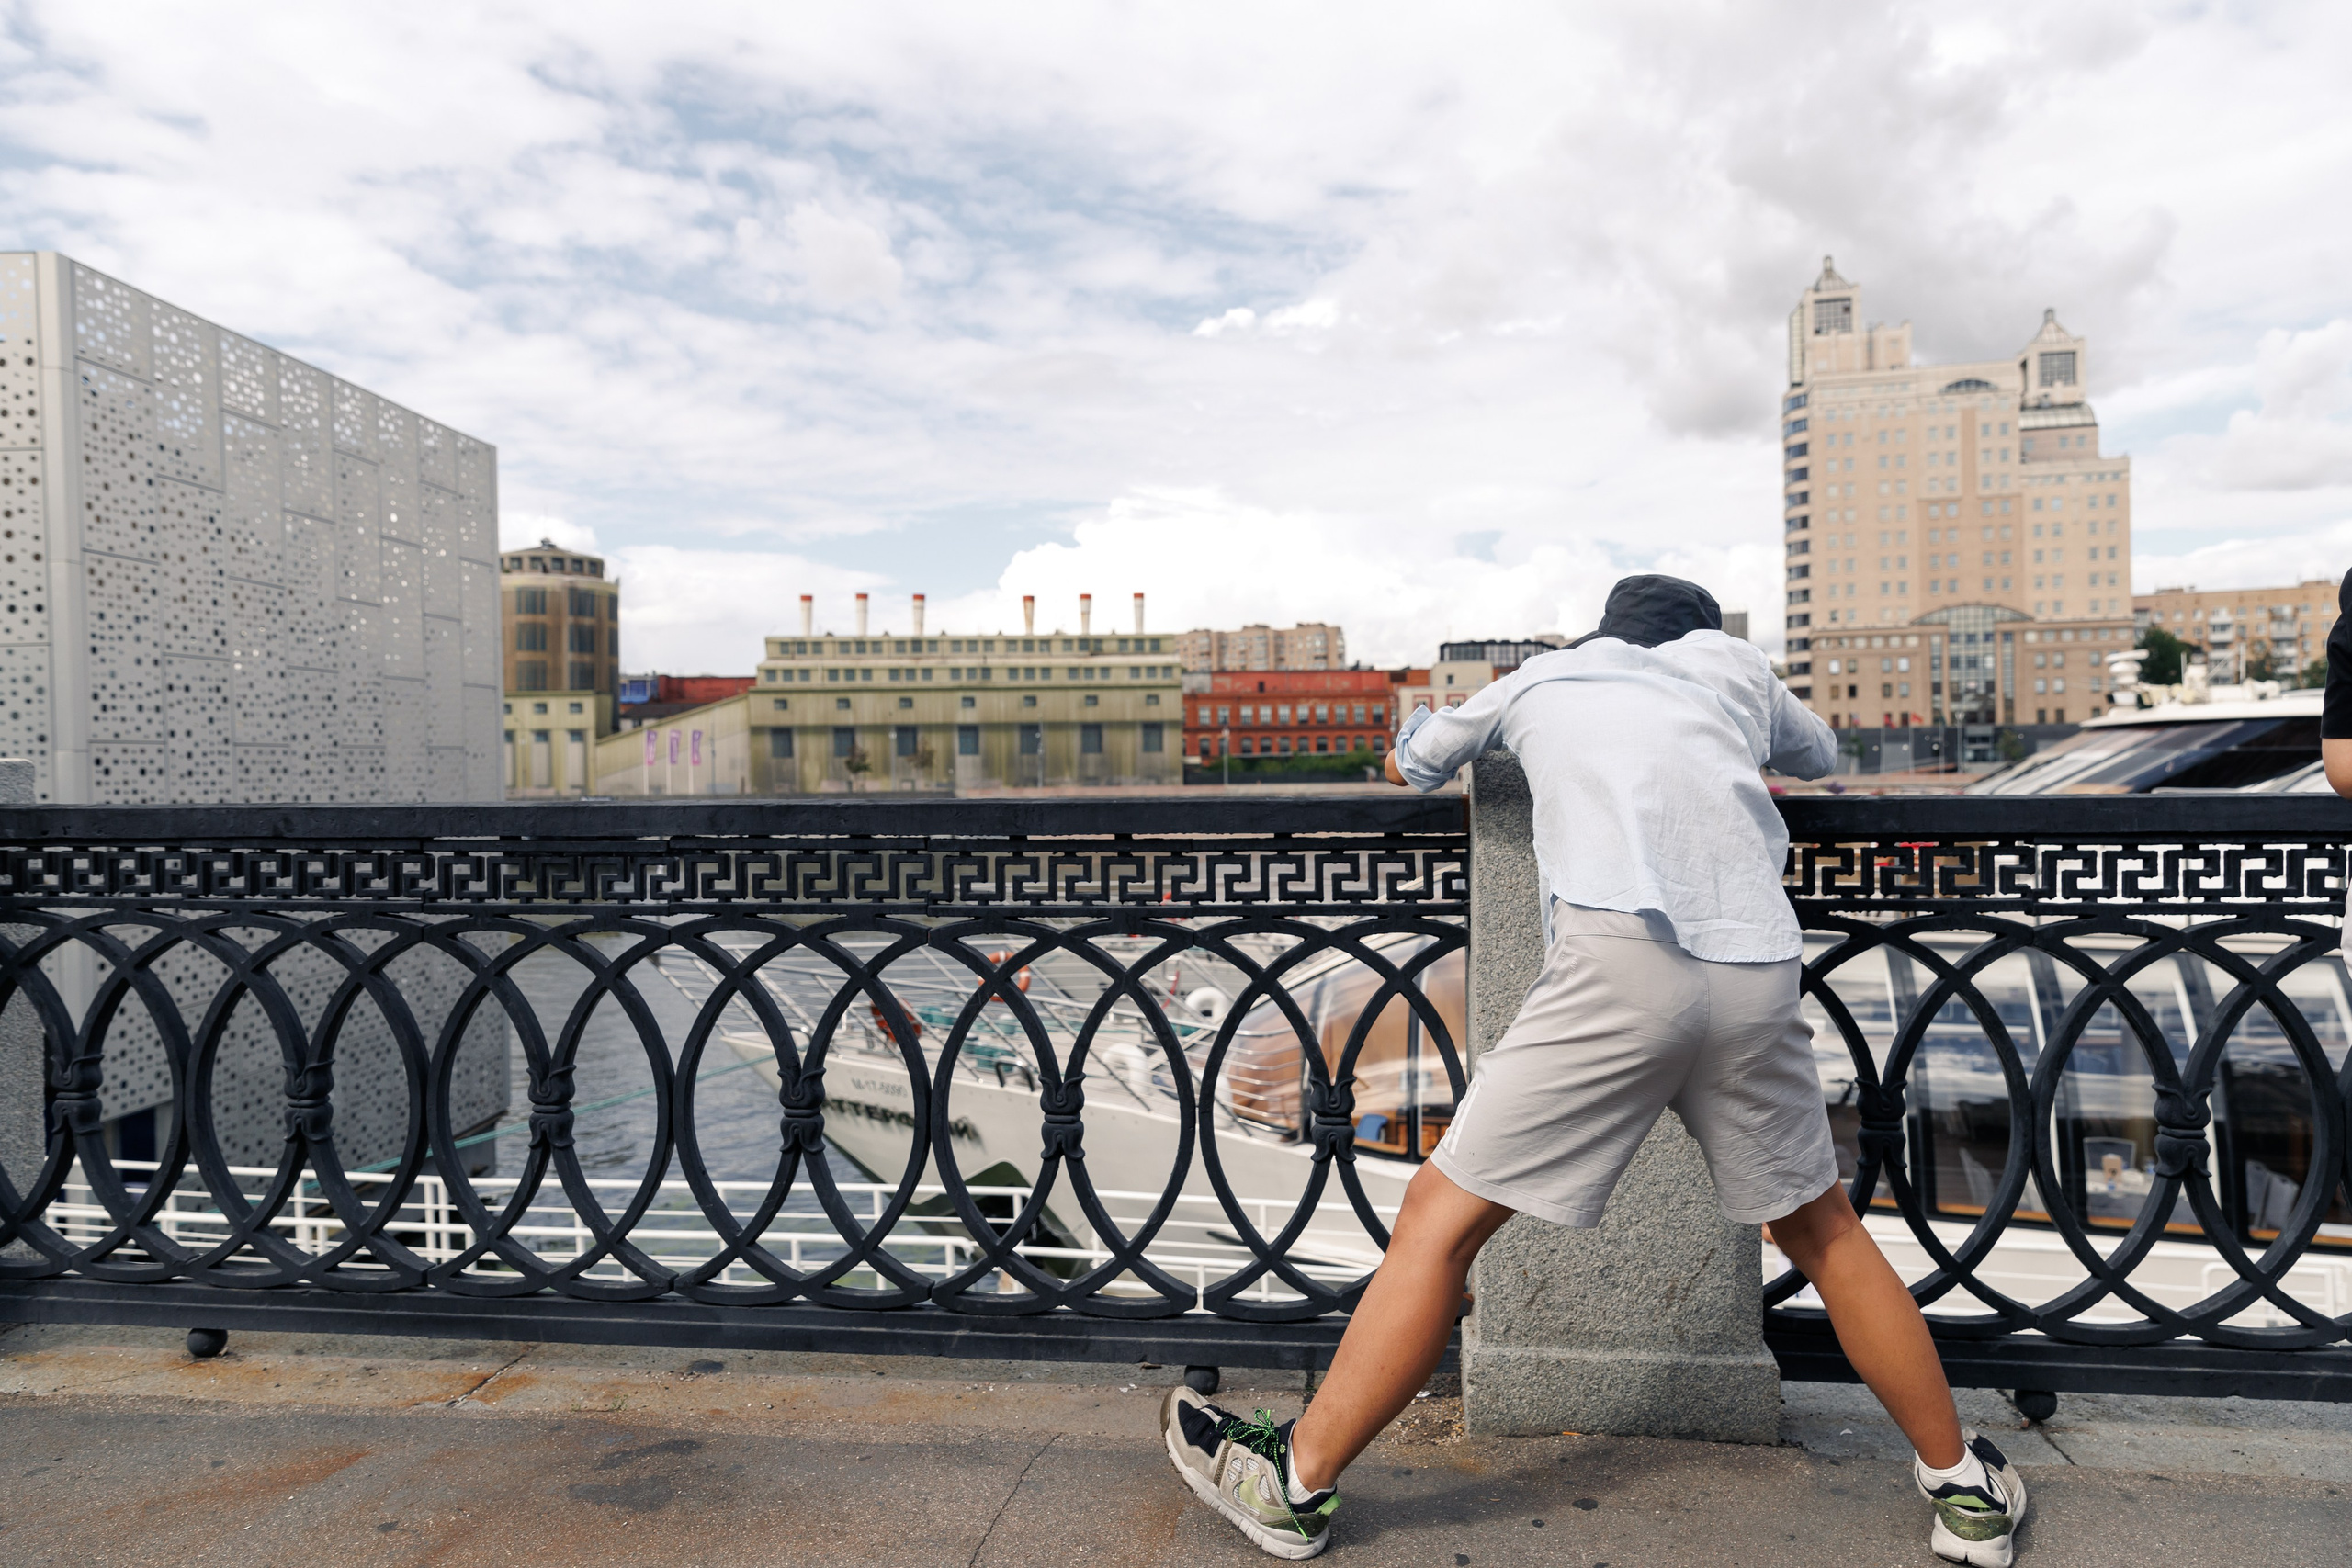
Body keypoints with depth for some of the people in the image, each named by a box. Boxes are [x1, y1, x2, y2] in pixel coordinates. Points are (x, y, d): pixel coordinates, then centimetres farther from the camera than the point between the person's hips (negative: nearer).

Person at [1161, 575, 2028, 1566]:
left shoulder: (1541, 675, 26)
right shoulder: (1732, 660, 29)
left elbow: (1407, 766, 39)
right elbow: (1819, 755, 49)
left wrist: (1486, 715, 59)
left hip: (1622, 960, -3)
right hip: (1759, 975, 4)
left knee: (1442, 1216, 3)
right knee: (1822, 1230, 24)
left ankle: (1296, 1483, 9)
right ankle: (1966, 1489, 37)